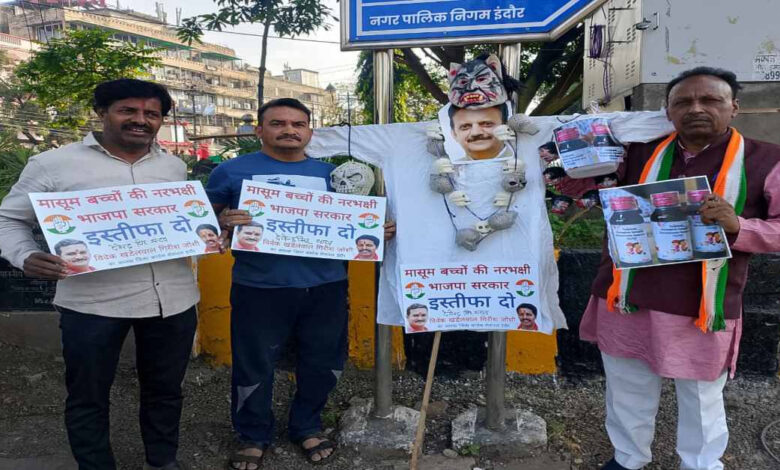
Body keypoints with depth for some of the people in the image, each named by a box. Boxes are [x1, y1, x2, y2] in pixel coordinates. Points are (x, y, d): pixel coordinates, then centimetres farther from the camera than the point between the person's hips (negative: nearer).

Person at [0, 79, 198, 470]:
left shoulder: (175, 166, 9)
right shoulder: (54, 164, -4)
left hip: (174, 298, 4)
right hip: (93, 301, -3)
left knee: (165, 388, 18)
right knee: (88, 396, 12)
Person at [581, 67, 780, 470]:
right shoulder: (641, 154, 6)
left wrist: (738, 226, -22)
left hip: (701, 310, -3)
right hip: (627, 302, 3)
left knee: (702, 402, 16)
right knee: (627, 393, 19)